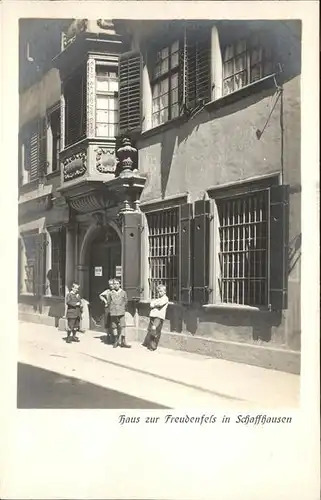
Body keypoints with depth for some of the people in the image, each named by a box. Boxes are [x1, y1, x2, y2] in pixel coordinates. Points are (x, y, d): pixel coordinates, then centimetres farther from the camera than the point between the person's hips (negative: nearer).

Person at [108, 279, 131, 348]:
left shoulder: (123, 292, 5)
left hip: (121, 312, -1)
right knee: (114, 327, 4)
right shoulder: (111, 293, 5)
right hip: (113, 313, 1)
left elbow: (125, 301, 12)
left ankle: (123, 341, -2)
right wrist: (111, 309, 9)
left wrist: (123, 308, 10)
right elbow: (108, 302, 12)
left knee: (122, 326, -6)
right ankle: (116, 341, 15)